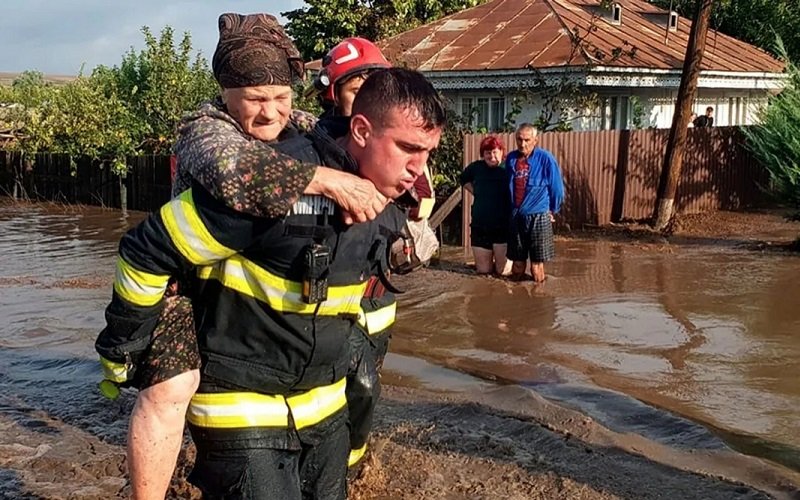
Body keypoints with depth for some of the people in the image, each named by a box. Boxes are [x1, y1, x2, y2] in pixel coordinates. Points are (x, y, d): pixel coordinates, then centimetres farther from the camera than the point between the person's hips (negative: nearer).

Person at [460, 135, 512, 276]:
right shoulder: (476, 167, 2)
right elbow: (464, 179, 24)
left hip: (503, 227, -3)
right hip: (480, 226, 3)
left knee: (503, 271, 1)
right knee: (483, 270, 10)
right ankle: (487, 261, 43)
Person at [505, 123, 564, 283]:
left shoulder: (545, 159, -10)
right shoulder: (511, 158, 4)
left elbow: (557, 189, -1)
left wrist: (552, 211, 9)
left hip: (538, 217, -4)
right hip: (516, 217, 4)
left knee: (536, 266, 0)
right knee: (517, 264, 10)